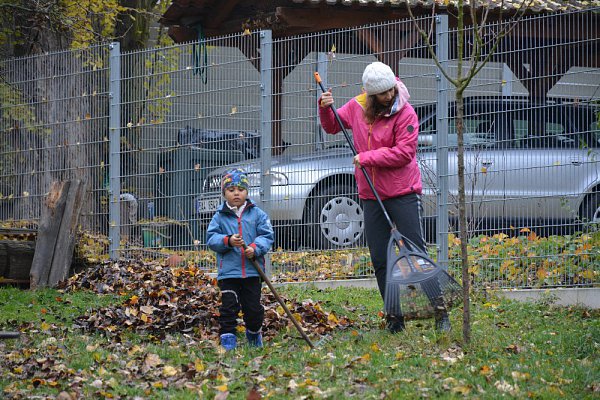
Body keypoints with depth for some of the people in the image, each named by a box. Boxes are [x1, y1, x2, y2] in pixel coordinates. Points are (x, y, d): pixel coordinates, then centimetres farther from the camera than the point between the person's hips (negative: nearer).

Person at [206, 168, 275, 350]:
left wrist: (255, 248, -18)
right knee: (229, 306, -5)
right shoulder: (220, 217, 3)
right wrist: (228, 241, -21)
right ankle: (228, 337, 2)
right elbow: (211, 238, -2)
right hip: (228, 271, -1)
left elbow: (267, 236, 1)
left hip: (252, 271, 1)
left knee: (253, 307, 7)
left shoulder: (257, 214, 4)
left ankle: (254, 334, 30)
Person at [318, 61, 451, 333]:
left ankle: (439, 312, -4)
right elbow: (332, 127, 22)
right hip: (371, 195, 5)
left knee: (415, 251, -7)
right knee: (380, 260, 7)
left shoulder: (405, 113, -12)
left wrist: (367, 158, -18)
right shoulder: (357, 107, 4)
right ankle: (394, 317, 15)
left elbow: (404, 152, -19)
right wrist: (325, 109, 2)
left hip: (403, 192, -5)